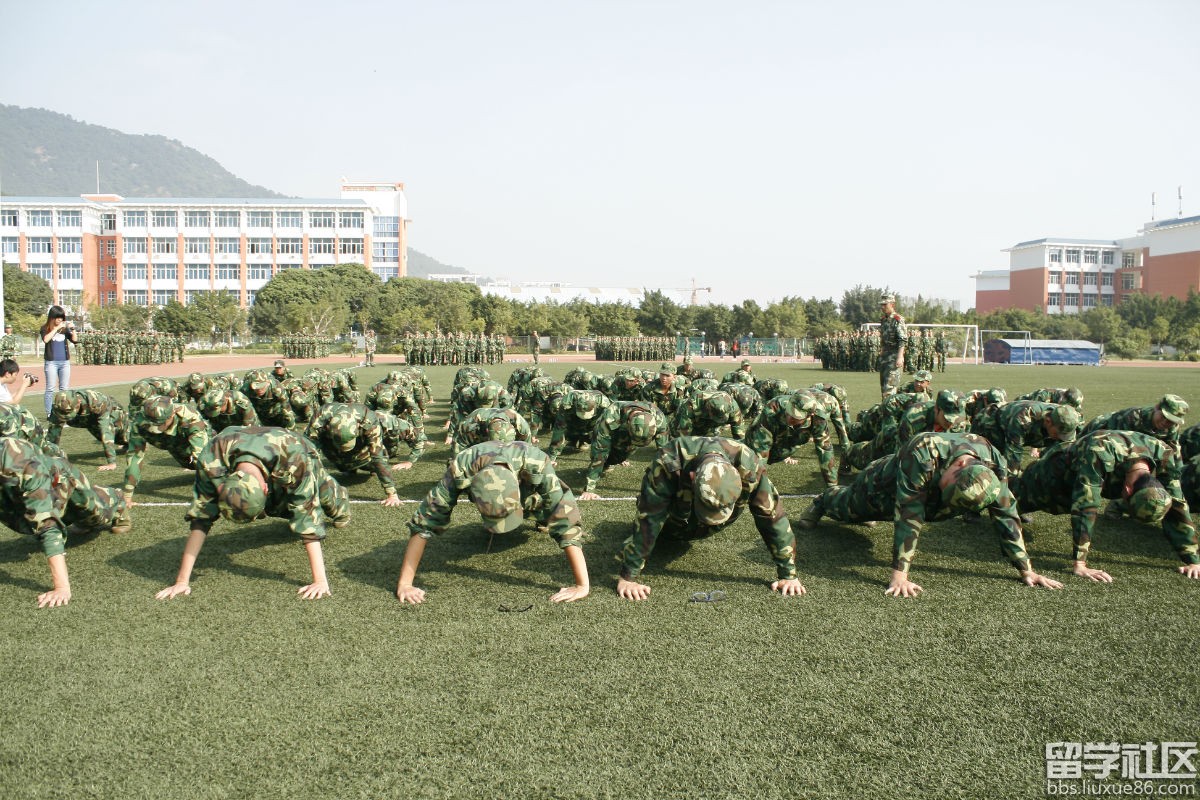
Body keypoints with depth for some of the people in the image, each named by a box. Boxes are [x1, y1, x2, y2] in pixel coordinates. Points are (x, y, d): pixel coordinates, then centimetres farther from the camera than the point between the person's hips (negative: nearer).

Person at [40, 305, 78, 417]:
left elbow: (75, 340, 3)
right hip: (51, 362, -3)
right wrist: (57, 328, -18)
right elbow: (46, 339, -18)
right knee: (50, 389, -2)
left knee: (64, 389, 6)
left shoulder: (65, 328, 9)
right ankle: (49, 414, 1)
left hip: (65, 362, 3)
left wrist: (73, 329, -11)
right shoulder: (45, 328, 1)